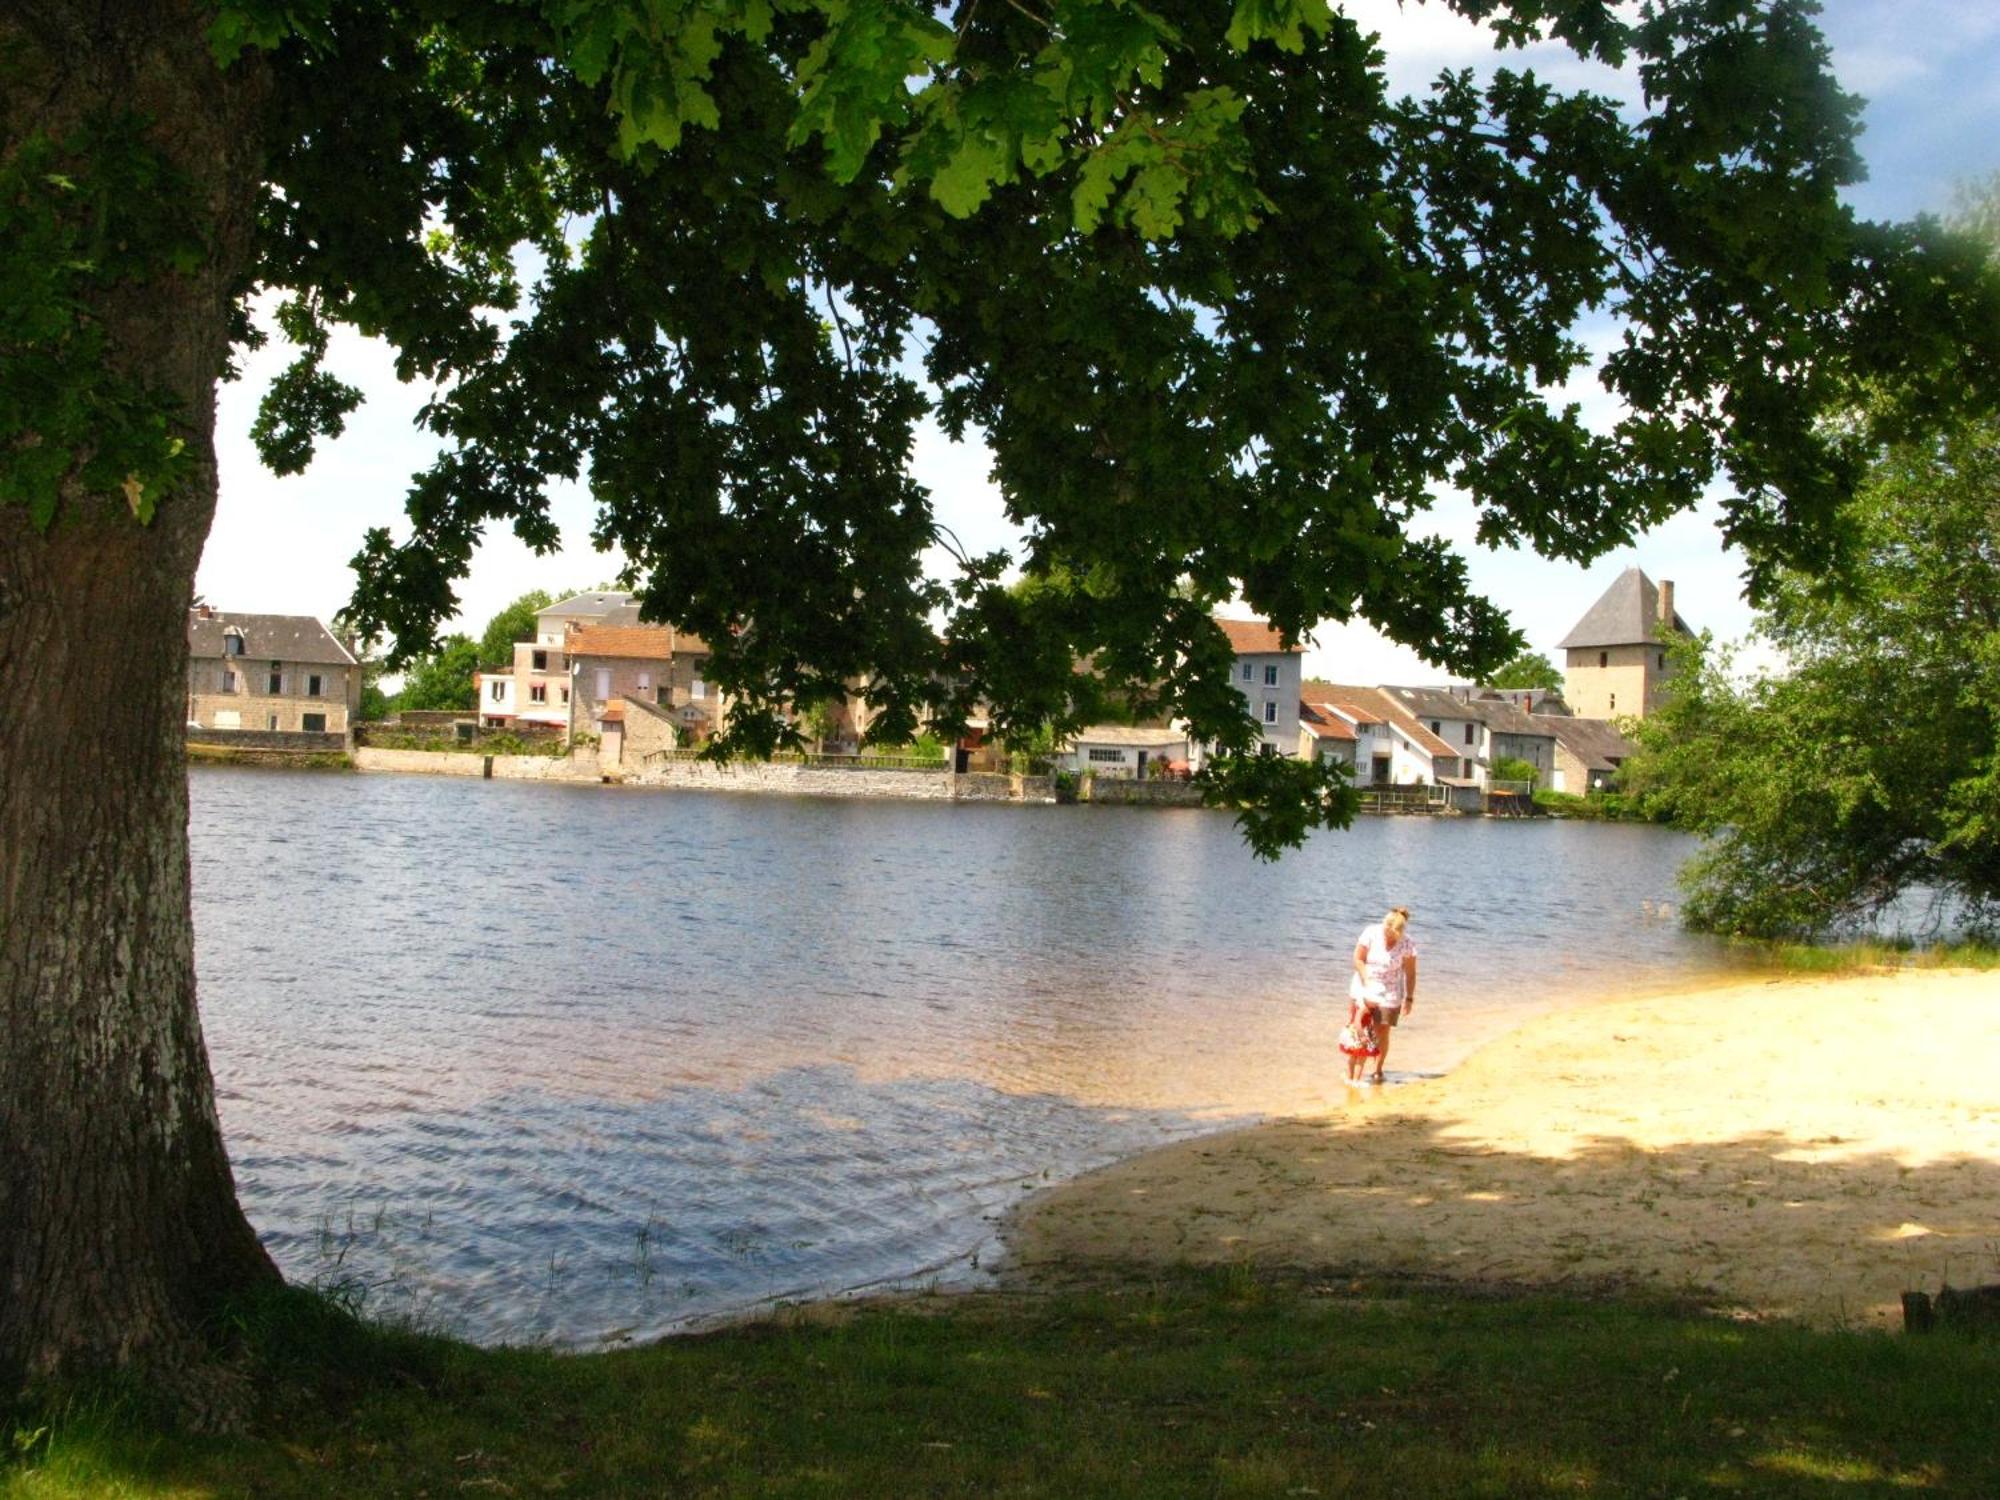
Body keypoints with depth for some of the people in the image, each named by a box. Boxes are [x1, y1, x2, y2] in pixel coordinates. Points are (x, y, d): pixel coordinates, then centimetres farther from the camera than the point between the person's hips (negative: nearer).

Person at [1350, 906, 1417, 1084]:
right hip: (1364, 986, 1)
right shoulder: (1371, 932, -14)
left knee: (1382, 1032, 0)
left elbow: (1410, 973, -6)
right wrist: (1367, 983, -14)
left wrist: (1409, 998, -5)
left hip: (1389, 993, -1)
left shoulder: (1407, 944, -14)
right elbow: (1358, 959, -9)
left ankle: (1378, 1071, 15)